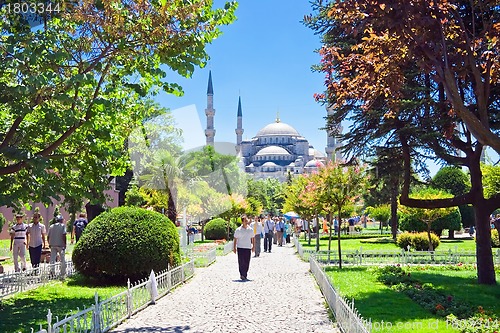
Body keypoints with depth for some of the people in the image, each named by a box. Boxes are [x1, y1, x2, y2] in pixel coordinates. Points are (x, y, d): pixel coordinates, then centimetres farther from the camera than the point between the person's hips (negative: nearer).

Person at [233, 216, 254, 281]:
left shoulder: (250, 230, 8)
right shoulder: (238, 230, -1)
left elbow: (253, 238, 15)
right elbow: (235, 239, 2)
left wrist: (253, 246, 8)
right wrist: (234, 248, -2)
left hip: (248, 248, 3)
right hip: (240, 248, -3)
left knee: (247, 263, 4)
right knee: (241, 262, -7)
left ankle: (245, 275, 15)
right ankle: (242, 275, -4)